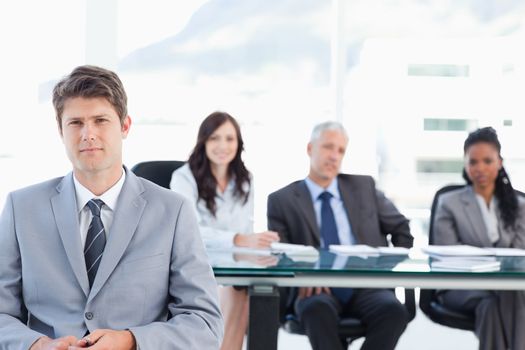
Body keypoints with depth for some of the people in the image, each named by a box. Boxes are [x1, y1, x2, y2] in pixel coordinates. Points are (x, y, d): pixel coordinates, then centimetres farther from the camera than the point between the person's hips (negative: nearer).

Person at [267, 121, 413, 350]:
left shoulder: (363, 187, 18)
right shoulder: (282, 200, 10)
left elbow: (402, 229, 24)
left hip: (366, 284, 2)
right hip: (316, 289, -2)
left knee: (394, 310, -32)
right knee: (317, 309, -38)